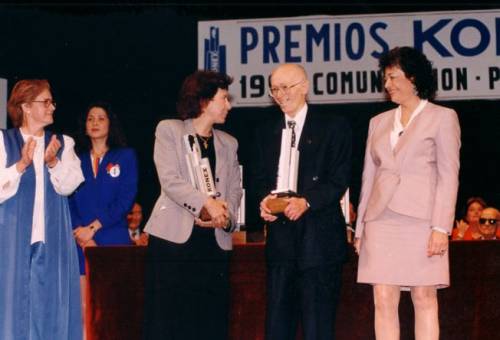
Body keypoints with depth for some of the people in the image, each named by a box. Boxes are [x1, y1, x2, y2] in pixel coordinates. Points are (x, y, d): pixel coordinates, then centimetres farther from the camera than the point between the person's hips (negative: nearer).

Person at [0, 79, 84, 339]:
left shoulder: (63, 143, 11)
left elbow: (68, 186, -2)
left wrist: (52, 161, -19)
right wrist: (22, 164, -18)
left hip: (52, 237, 3)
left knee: (51, 303, 2)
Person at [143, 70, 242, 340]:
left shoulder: (228, 143, 19)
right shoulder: (169, 130, 4)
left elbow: (234, 190, 11)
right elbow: (169, 180, -9)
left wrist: (226, 216, -10)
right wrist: (206, 203, -20)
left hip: (214, 242, 5)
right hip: (174, 238, -4)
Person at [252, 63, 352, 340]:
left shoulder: (334, 128, 2)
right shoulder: (265, 132, 16)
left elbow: (338, 181, -5)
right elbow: (259, 179, 13)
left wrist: (306, 202, -21)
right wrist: (264, 199, -9)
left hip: (319, 237, -4)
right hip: (280, 236, 4)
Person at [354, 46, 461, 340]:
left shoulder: (442, 117, 4)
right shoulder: (379, 122, 18)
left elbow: (449, 175, -3)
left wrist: (441, 227, -12)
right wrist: (361, 228, 11)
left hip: (420, 219, -4)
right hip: (381, 222, 4)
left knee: (424, 298, -1)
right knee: (384, 301, 0)